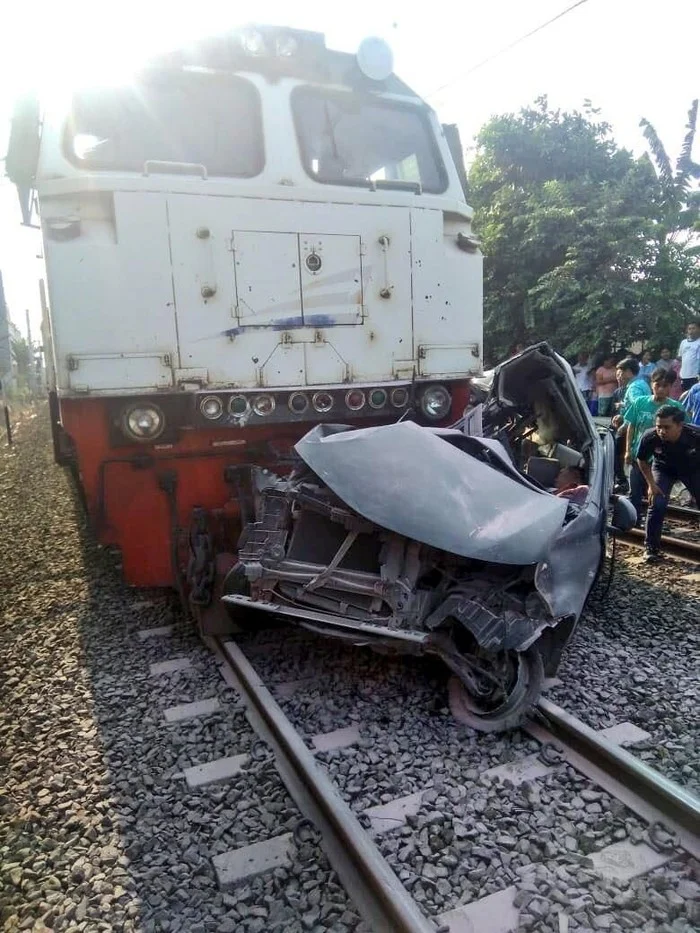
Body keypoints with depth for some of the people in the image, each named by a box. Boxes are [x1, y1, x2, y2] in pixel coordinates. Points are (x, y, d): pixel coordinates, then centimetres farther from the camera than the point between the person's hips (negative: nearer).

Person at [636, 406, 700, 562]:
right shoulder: (650, 438, -33)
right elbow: (642, 461, -11)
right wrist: (651, 484, -13)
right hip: (664, 469, 0)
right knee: (657, 505, -13)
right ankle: (651, 548, 1)